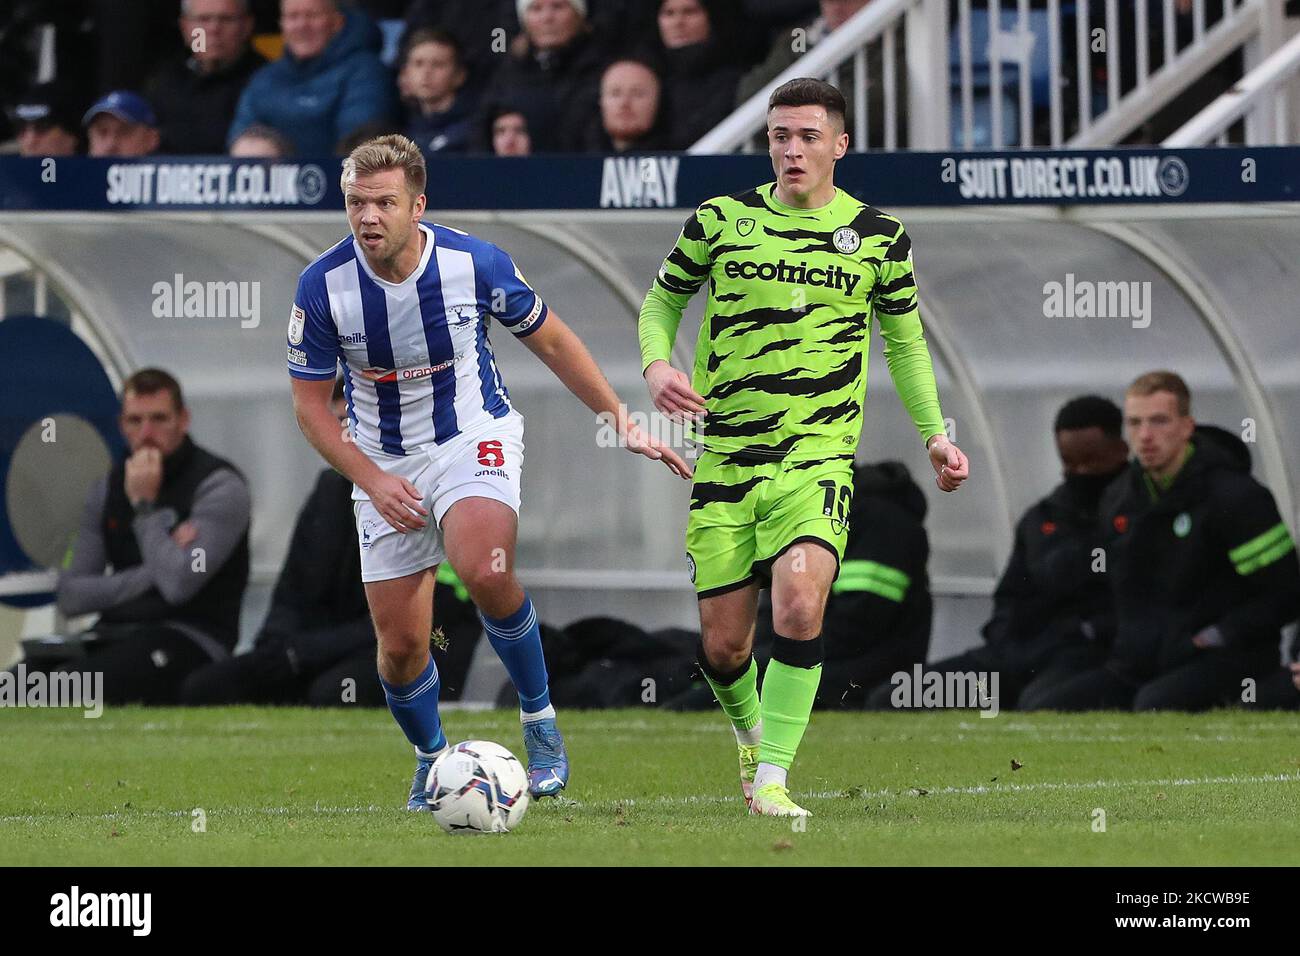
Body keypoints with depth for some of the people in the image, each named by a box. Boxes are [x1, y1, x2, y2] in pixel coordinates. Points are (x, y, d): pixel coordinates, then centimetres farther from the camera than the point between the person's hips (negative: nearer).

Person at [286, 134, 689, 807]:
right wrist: (371, 479, -16)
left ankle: (539, 719, -10)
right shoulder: (322, 286, -16)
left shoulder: (475, 264, -17)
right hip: (386, 465, 2)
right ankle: (430, 759, 31)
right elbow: (311, 403, -4)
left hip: (475, 437, -2)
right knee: (400, 645, 0)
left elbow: (551, 341, 0)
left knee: (483, 572, -32)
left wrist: (623, 425, 3)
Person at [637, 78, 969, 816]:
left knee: (800, 601, -26)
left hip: (819, 456, -1)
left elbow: (906, 343, 17)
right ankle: (749, 730, 36)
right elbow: (662, 302, 15)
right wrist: (657, 364, -6)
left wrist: (935, 434, 7)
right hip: (725, 456, 1)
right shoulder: (722, 221, 2)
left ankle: (773, 777, -18)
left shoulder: (878, 237, 4)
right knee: (723, 643, 2)